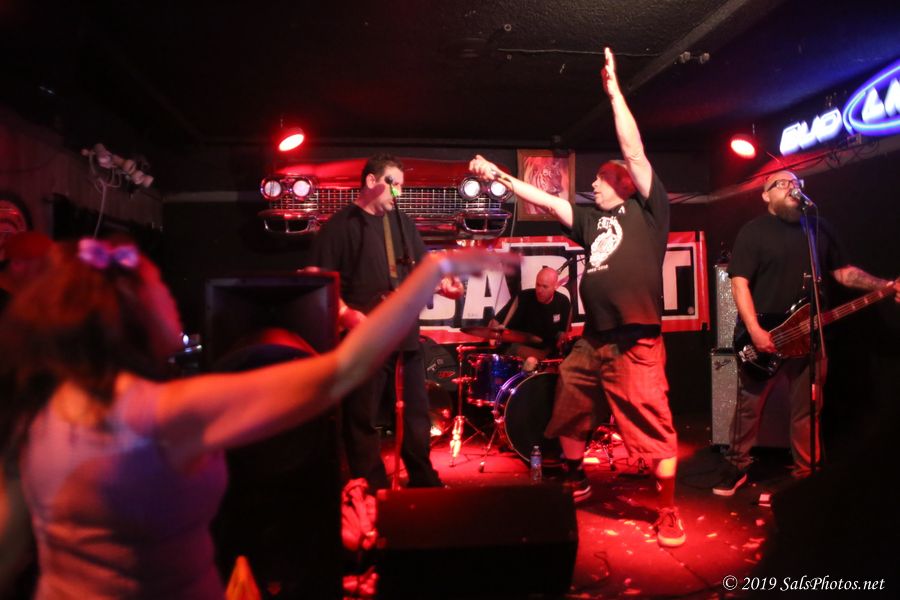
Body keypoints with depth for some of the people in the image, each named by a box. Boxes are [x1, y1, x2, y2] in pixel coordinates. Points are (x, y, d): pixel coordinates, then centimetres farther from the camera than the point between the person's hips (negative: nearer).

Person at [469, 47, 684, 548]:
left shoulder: (647, 208, 2)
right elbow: (544, 199, 19)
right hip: (593, 340, 7)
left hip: (636, 342, -7)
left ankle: (669, 513, 10)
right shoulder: (592, 220, 18)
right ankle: (577, 482, 38)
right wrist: (499, 176, 16)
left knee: (655, 429, -5)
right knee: (568, 413, 17)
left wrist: (614, 89, -4)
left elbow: (635, 153, -7)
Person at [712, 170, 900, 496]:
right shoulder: (753, 231, -4)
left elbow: (842, 271, 15)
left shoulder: (820, 227, 12)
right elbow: (739, 282, -11)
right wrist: (754, 331, -20)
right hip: (761, 338, -4)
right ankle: (737, 467, 16)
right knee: (748, 407, 3)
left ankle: (806, 473, 23)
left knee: (807, 410, 10)